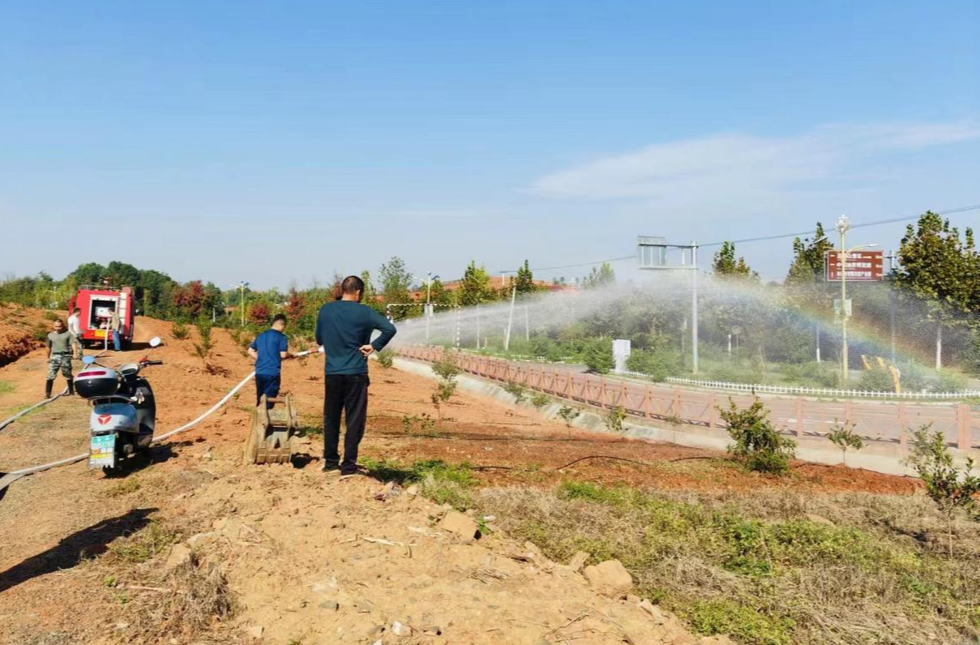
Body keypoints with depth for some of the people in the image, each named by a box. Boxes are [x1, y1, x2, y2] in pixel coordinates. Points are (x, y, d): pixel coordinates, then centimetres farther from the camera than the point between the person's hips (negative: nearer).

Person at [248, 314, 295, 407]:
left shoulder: (261, 335, 12)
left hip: (259, 372, 6)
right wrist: (291, 355, 8)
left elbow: (250, 351, 16)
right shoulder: (281, 337, -7)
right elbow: (283, 355, -11)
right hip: (273, 373, -6)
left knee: (260, 401, 15)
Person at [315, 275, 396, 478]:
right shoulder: (364, 312, -6)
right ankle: (348, 466, 1)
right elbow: (390, 329, -17)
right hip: (355, 374, -4)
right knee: (354, 420, 2)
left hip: (332, 373, 4)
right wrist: (374, 346, -9)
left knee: (331, 418, 15)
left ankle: (330, 461, 24)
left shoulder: (325, 310, 6)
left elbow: (319, 339, 16)